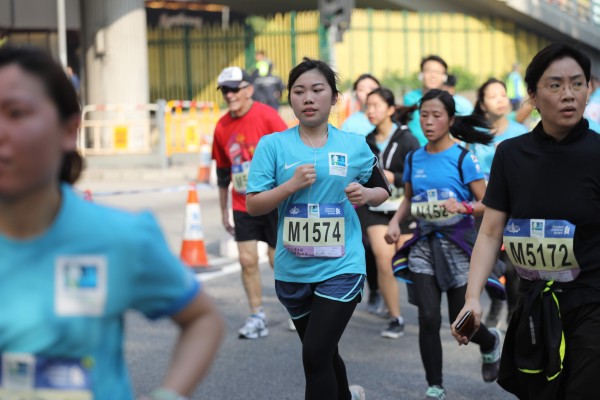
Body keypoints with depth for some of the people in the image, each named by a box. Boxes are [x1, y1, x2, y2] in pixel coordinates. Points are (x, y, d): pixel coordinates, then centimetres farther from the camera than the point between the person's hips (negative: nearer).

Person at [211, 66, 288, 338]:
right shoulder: (222, 127, 4)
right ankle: (257, 317, 10)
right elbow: (223, 172, 14)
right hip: (243, 206, 4)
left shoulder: (267, 116, -11)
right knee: (247, 260, -2)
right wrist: (223, 211, 18)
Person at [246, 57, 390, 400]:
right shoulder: (273, 145, -3)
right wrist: (291, 184, -20)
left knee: (316, 356, -14)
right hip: (293, 270, 2)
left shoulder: (355, 145, -1)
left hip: (341, 266, -2)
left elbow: (383, 191, 12)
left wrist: (367, 195, -10)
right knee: (321, 354, 20)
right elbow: (253, 205, -5)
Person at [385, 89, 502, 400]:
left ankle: (491, 342, 38)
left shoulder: (463, 158, -8)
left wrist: (462, 207, -27)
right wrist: (395, 222, 0)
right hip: (423, 243, 3)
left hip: (457, 243, -3)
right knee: (428, 318, -7)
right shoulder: (413, 159, 5)